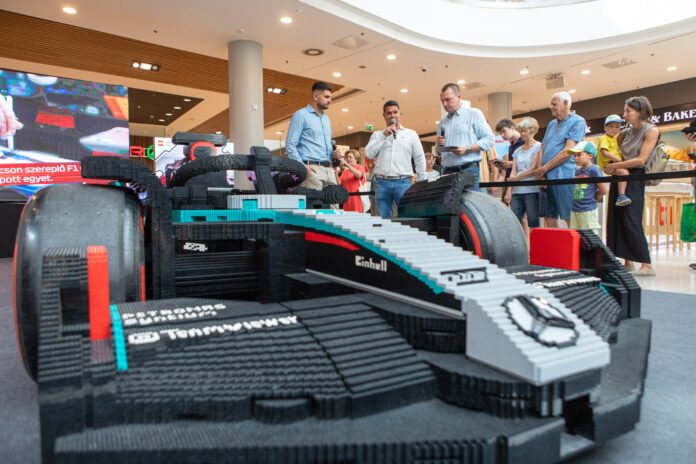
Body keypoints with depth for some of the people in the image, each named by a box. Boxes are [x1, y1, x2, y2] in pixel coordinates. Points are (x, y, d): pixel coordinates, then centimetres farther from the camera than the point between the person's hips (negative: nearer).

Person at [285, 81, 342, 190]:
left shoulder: (326, 119, 25)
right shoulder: (301, 115, 1)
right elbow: (290, 144, -6)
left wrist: (334, 152, 9)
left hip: (329, 169, 7)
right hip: (312, 169, -7)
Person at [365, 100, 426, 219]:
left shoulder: (411, 134, 12)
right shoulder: (377, 135, 15)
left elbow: (420, 159, 12)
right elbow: (369, 154, -1)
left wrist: (422, 183, 7)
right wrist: (384, 135, -4)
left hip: (403, 182, -1)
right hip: (381, 183, 1)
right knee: (383, 219, 2)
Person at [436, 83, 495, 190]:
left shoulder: (474, 114, 4)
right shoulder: (442, 122, 19)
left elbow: (489, 139, -3)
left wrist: (467, 148, -16)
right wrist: (439, 145, 0)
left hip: (468, 170, -4)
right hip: (448, 172, 5)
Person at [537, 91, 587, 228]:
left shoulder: (577, 122, -3)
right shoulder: (552, 124, 20)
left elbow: (567, 152, -13)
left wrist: (544, 168, -9)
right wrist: (539, 172, 1)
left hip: (563, 177, -7)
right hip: (546, 177, 7)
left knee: (566, 220, -5)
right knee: (549, 218, 8)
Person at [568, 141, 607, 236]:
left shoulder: (594, 170, -10)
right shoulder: (577, 171, 11)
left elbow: (603, 190, -11)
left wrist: (591, 198, 0)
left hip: (588, 210, -7)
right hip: (575, 210, 7)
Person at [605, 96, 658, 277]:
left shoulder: (651, 131, -6)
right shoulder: (625, 132, 11)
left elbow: (641, 160, -14)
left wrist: (614, 166, -10)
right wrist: (611, 167, 4)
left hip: (634, 178, -7)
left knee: (632, 221, -12)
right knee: (615, 220, 4)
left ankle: (646, 265, -7)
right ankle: (628, 261, 12)